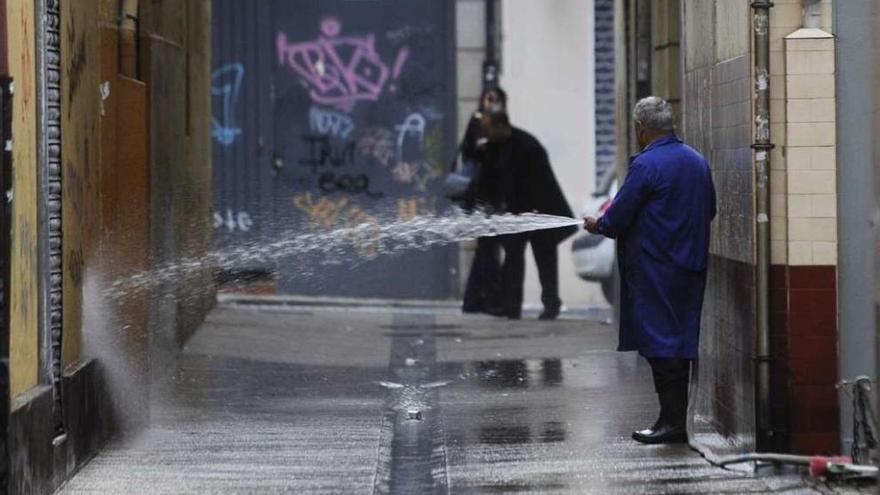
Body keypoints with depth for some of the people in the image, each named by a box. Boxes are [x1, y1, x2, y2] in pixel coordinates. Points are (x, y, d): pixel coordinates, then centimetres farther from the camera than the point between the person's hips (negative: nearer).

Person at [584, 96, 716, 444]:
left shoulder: (646, 165, -15)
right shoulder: (697, 161, 9)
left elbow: (619, 217, -13)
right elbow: (709, 211, 17)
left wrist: (597, 226, 7)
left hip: (655, 269, -8)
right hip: (690, 267, 8)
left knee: (660, 342, -4)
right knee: (679, 343, 11)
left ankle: (672, 421, -5)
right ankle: (675, 419, 16)